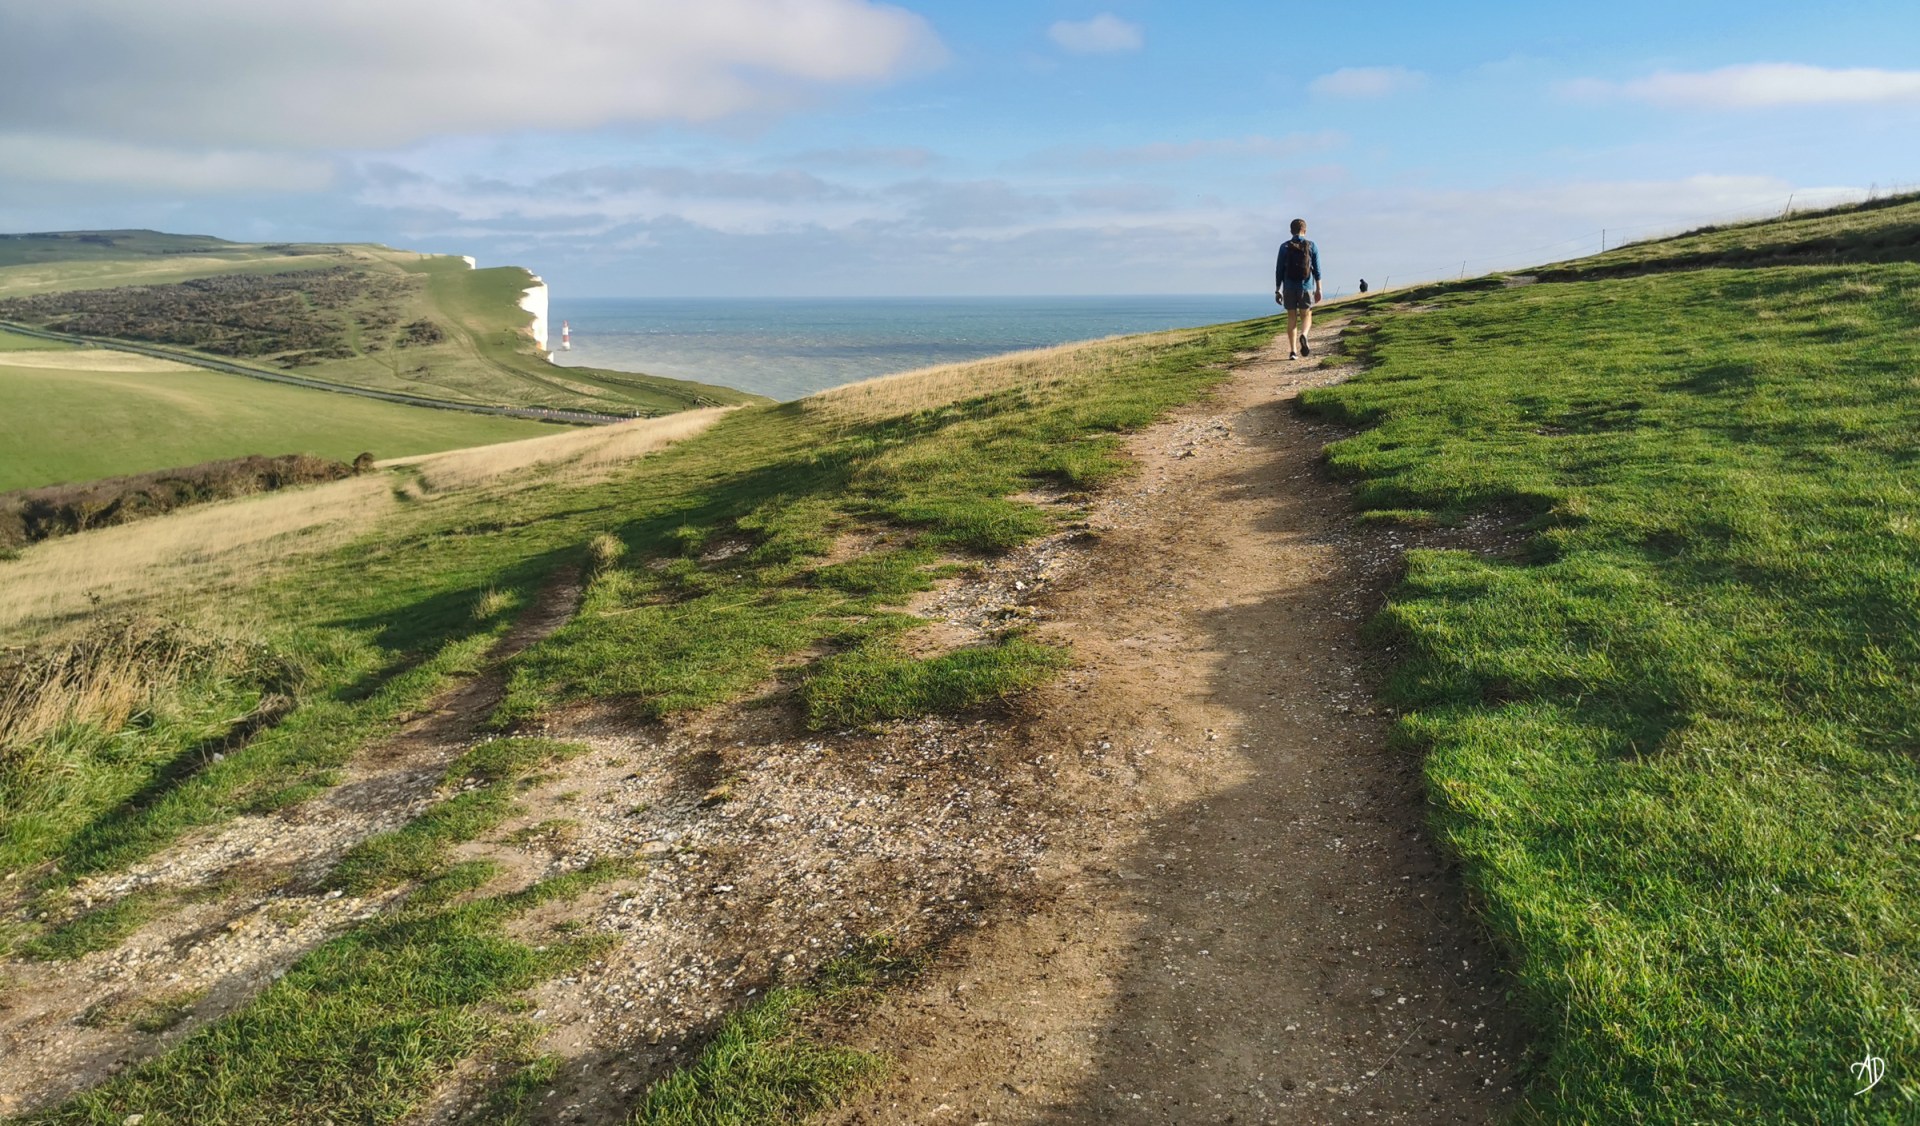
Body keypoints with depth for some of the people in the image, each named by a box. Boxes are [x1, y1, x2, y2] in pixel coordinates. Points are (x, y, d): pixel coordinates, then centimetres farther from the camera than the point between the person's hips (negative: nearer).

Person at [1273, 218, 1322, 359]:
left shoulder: (1284, 247, 0)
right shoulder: (1312, 246, 1)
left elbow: (1279, 270, -1)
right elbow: (1317, 270, 1)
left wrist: (1277, 290, 4)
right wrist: (1318, 289, 7)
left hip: (1289, 287, 1)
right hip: (1306, 287, 0)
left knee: (1291, 318, 7)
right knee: (1306, 316, 11)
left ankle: (1292, 351, 3)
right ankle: (1304, 336, -21)